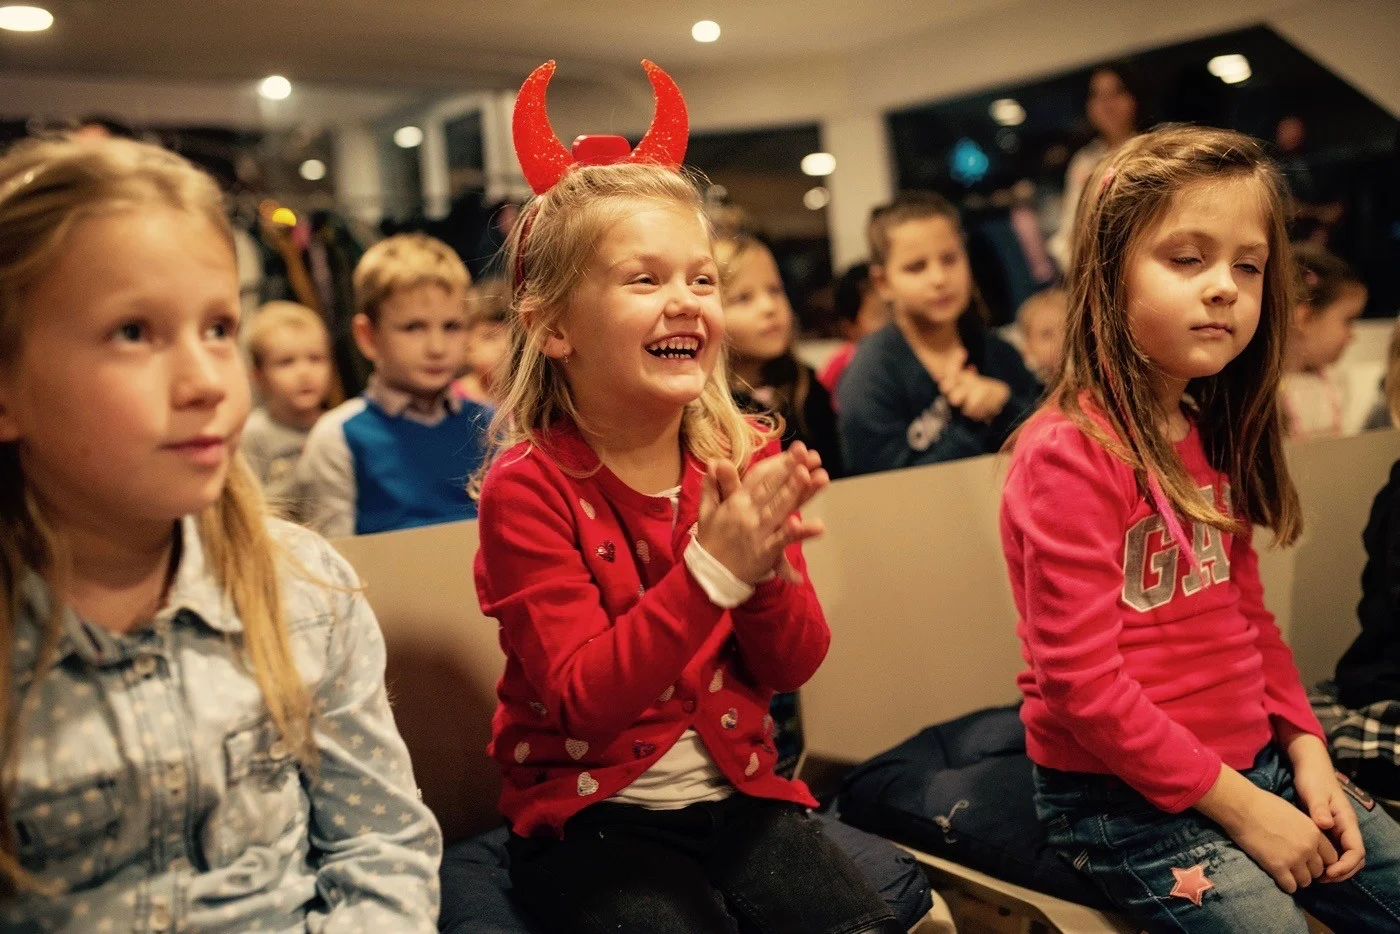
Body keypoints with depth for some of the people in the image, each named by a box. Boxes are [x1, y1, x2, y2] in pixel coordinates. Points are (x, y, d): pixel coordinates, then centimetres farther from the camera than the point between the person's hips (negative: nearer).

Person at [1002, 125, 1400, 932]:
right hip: (1124, 795, -8)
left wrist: (1307, 754, 1)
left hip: (1254, 762, 8)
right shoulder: (1069, 453, -21)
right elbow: (1079, 681, -23)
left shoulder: (1217, 436, 6)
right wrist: (1238, 805, -17)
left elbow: (1248, 616, 13)